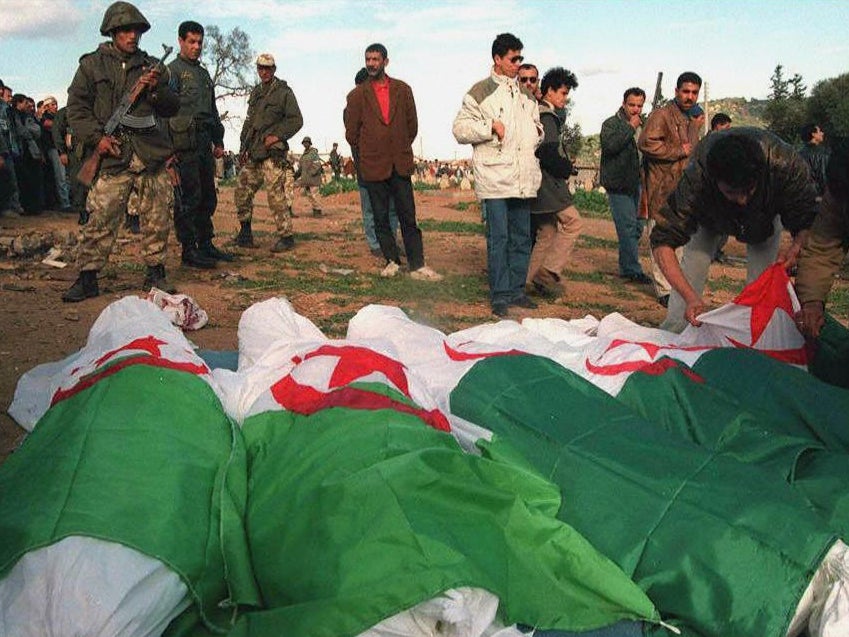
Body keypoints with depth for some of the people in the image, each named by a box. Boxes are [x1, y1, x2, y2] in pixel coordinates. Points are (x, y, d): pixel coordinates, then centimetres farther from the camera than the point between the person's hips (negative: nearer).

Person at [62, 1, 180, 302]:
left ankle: (155, 272, 16)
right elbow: (76, 107, 5)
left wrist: (156, 89, -6)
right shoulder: (92, 64, 10)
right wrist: (97, 137, -8)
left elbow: (172, 107, 14)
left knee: (158, 216, 3)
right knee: (101, 218, -8)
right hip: (113, 153, -3)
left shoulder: (150, 65, 18)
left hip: (152, 153, 3)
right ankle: (87, 277, -2)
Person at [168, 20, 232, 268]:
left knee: (208, 197, 10)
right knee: (188, 198, -7)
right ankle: (189, 250, -3)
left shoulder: (204, 73, 22)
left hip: (205, 144, 8)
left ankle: (206, 245, 18)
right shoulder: (173, 71, -2)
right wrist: (169, 146, -18)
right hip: (185, 143, -8)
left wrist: (218, 141, 20)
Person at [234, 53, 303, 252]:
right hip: (252, 154, 7)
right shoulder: (255, 92, 20)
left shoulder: (284, 91, -1)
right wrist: (243, 147, 17)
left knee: (277, 196, -9)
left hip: (272, 152, -7)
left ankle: (286, 237, -3)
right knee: (242, 192, 7)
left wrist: (277, 136, -15)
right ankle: (245, 232, 19)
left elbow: (296, 120, -6)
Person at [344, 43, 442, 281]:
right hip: (372, 165, 0)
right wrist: (367, 152, 11)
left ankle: (417, 266, 3)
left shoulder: (403, 90, 7)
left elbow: (412, 125, 12)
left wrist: (401, 149, 12)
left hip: (400, 164, 1)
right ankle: (391, 261, 18)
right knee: (381, 218, 5)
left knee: (408, 217, 0)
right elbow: (351, 133, 7)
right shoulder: (357, 95, 3)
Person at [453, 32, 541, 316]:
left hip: (524, 178, 6)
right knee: (498, 237, -6)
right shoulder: (481, 91, 1)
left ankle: (517, 290, 19)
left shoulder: (526, 94, 20)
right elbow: (460, 128, -5)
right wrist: (490, 126, -13)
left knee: (522, 237, 9)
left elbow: (536, 122, 34)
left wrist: (537, 132, 12)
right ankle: (500, 295, 1)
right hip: (495, 177, -6)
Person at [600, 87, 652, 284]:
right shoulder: (611, 124, -4)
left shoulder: (644, 125, 16)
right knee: (628, 227, -11)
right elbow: (610, 145, -23)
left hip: (638, 184, 7)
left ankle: (627, 266, 20)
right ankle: (633, 270, -7)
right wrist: (630, 127, -16)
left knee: (638, 225, 9)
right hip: (619, 184, -7)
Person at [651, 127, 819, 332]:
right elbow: (663, 242, -43)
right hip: (710, 218, -1)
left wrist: (796, 248, -55)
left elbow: (809, 222, -31)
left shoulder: (785, 164, -42)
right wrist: (690, 297, -54)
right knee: (692, 266, -14)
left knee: (762, 277, -14)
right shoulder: (695, 180, -45)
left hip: (766, 216, 1)